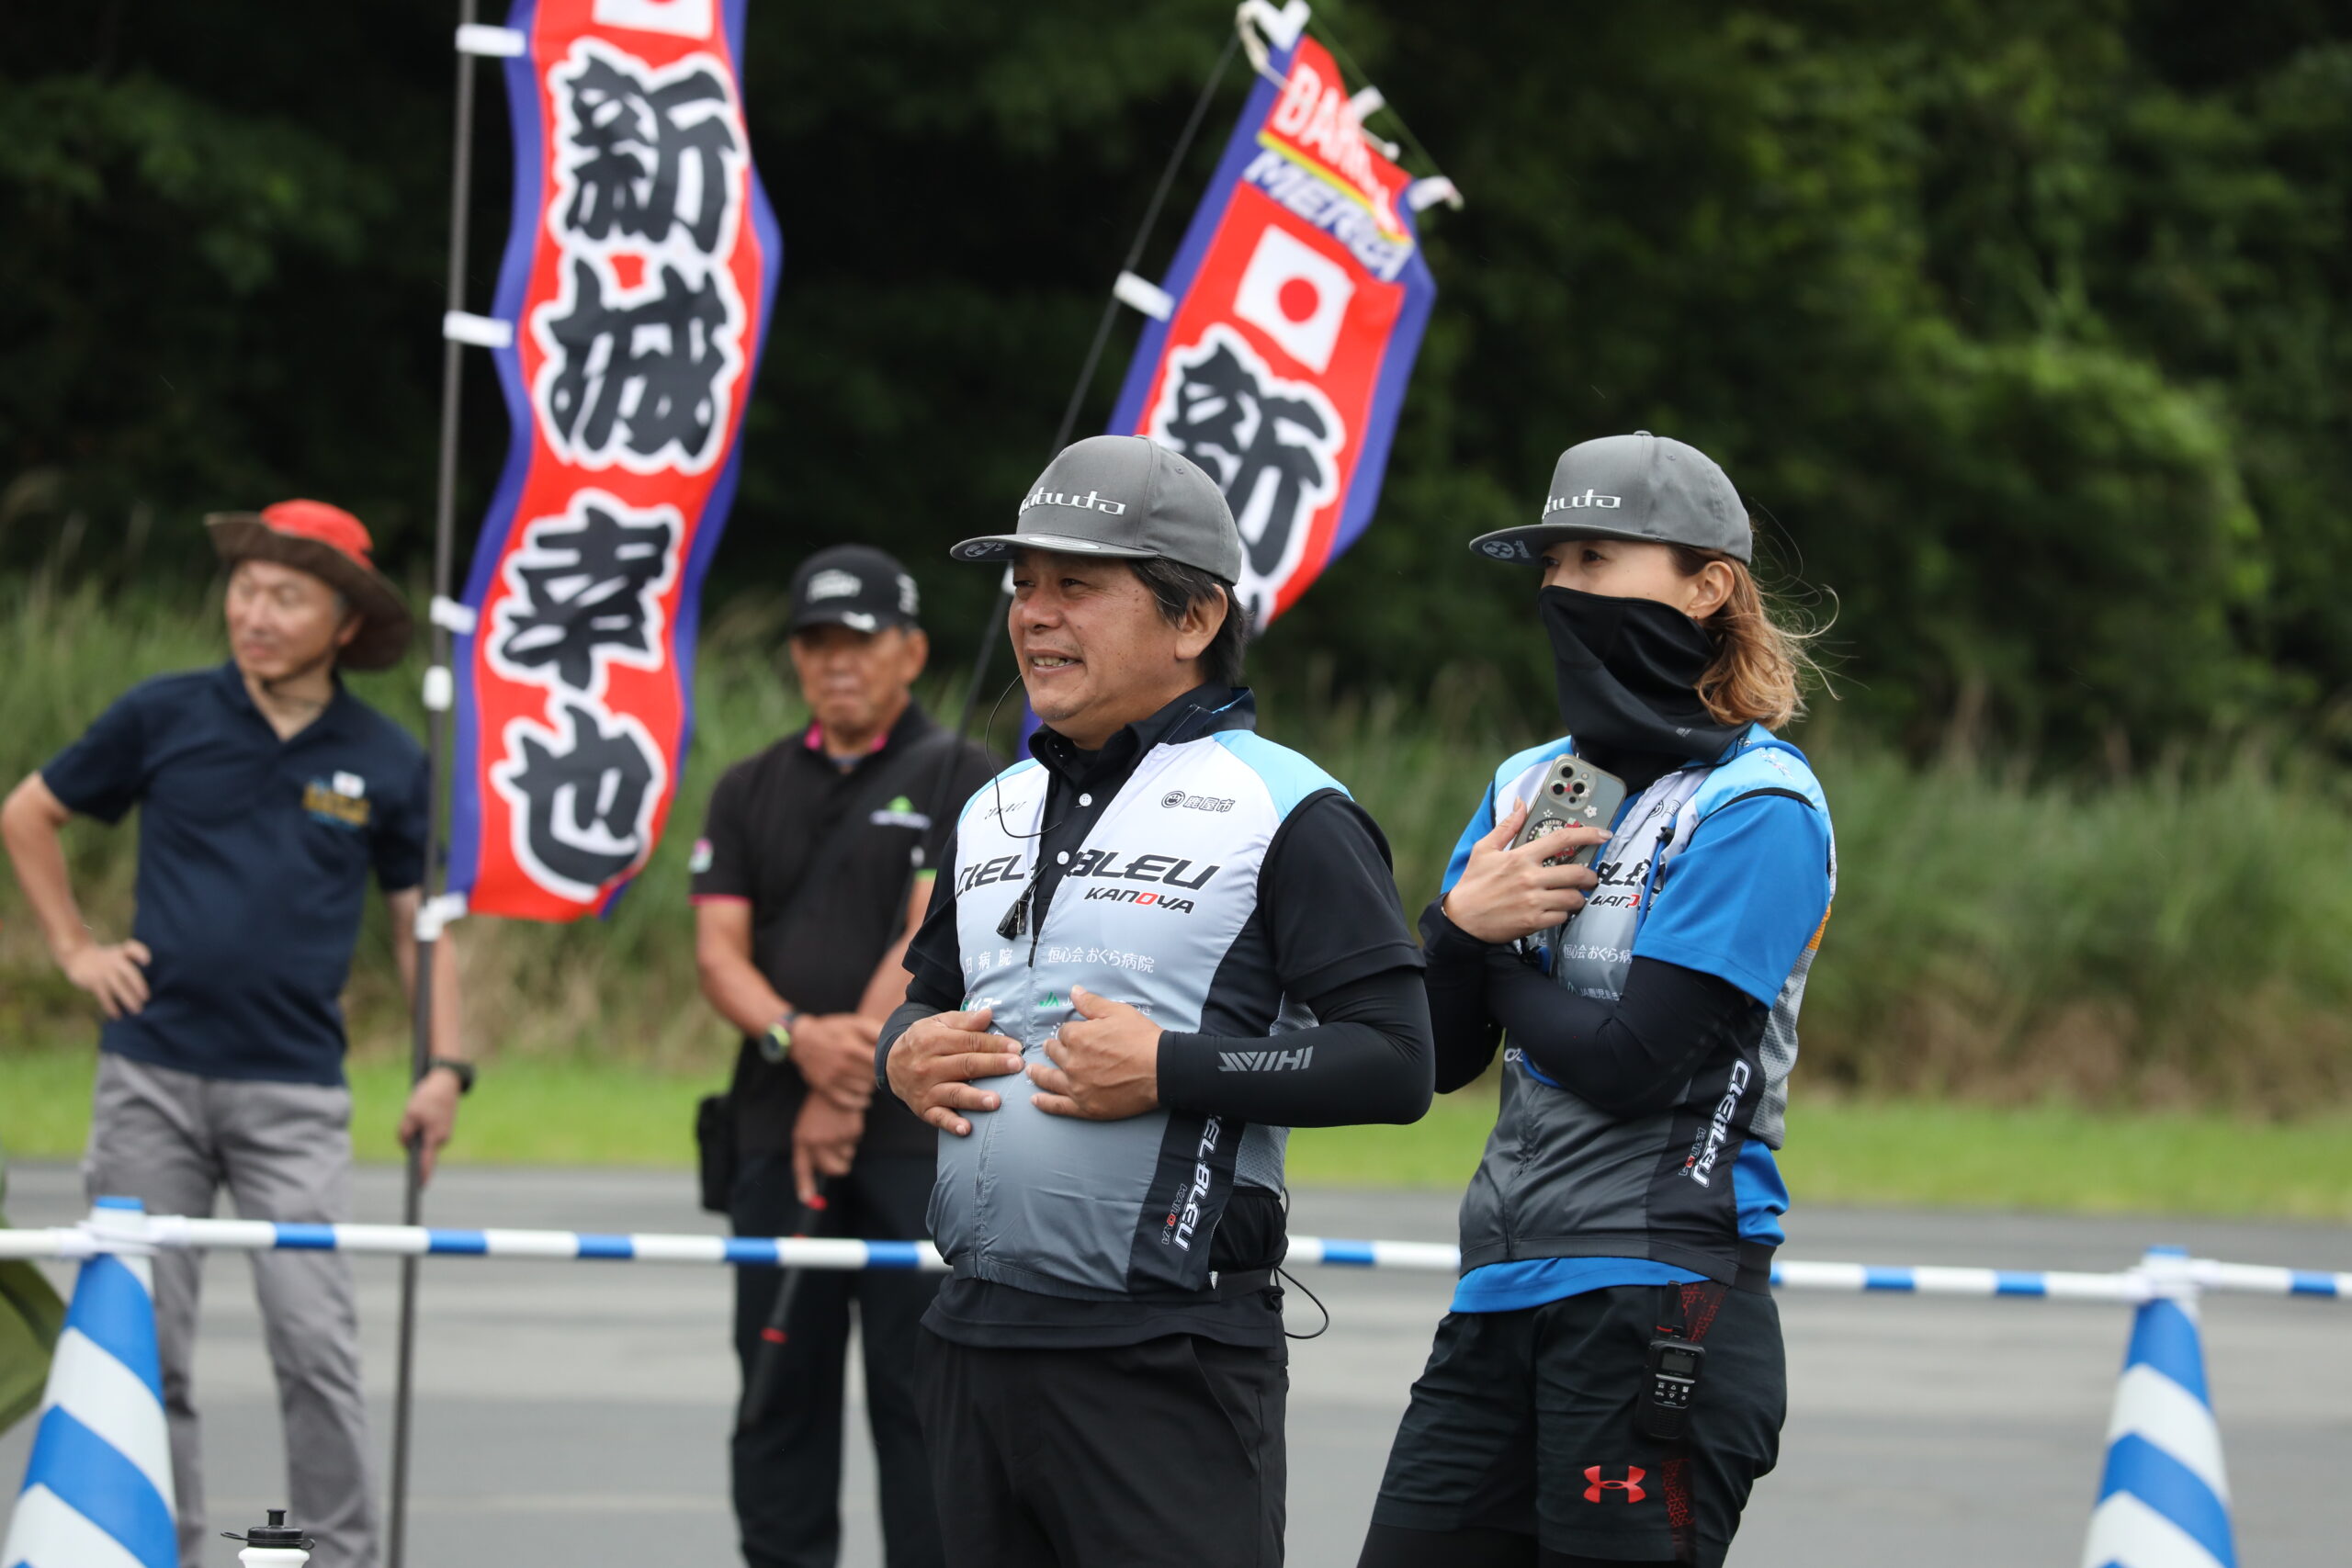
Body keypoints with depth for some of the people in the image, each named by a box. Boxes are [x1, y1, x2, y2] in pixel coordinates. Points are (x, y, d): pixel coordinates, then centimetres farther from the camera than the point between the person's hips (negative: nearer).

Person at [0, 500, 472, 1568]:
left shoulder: (385, 763, 4)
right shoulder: (163, 718, 2)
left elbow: (421, 921, 12)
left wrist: (444, 1065, 1)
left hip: (294, 1090, -1)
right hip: (151, 1078, 1)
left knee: (315, 1340, -9)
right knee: (145, 1346, 4)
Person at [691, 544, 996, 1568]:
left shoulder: (957, 780, 1)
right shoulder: (751, 791, 14)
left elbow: (930, 940, -8)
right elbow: (718, 949, 5)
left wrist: (846, 1094, -14)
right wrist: (799, 1037, -16)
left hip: (916, 1129, -4)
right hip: (776, 1129, 4)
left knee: (918, 1391, -4)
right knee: (781, 1385, 5)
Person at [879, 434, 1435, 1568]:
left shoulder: (1285, 813, -6)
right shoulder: (997, 813, 17)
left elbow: (1394, 1061, -13)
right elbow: (929, 997, 29)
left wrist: (1168, 1070, -19)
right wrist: (907, 1054, 5)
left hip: (1168, 1355, -7)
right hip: (976, 1337, 7)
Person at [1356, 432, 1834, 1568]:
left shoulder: (1758, 809, -7)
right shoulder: (1529, 784, 15)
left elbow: (1632, 1061, -14)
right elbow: (1438, 1056, 13)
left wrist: (1506, 962, 2)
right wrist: (1459, 926, -6)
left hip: (1662, 1293, -7)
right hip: (1504, 1298, 7)